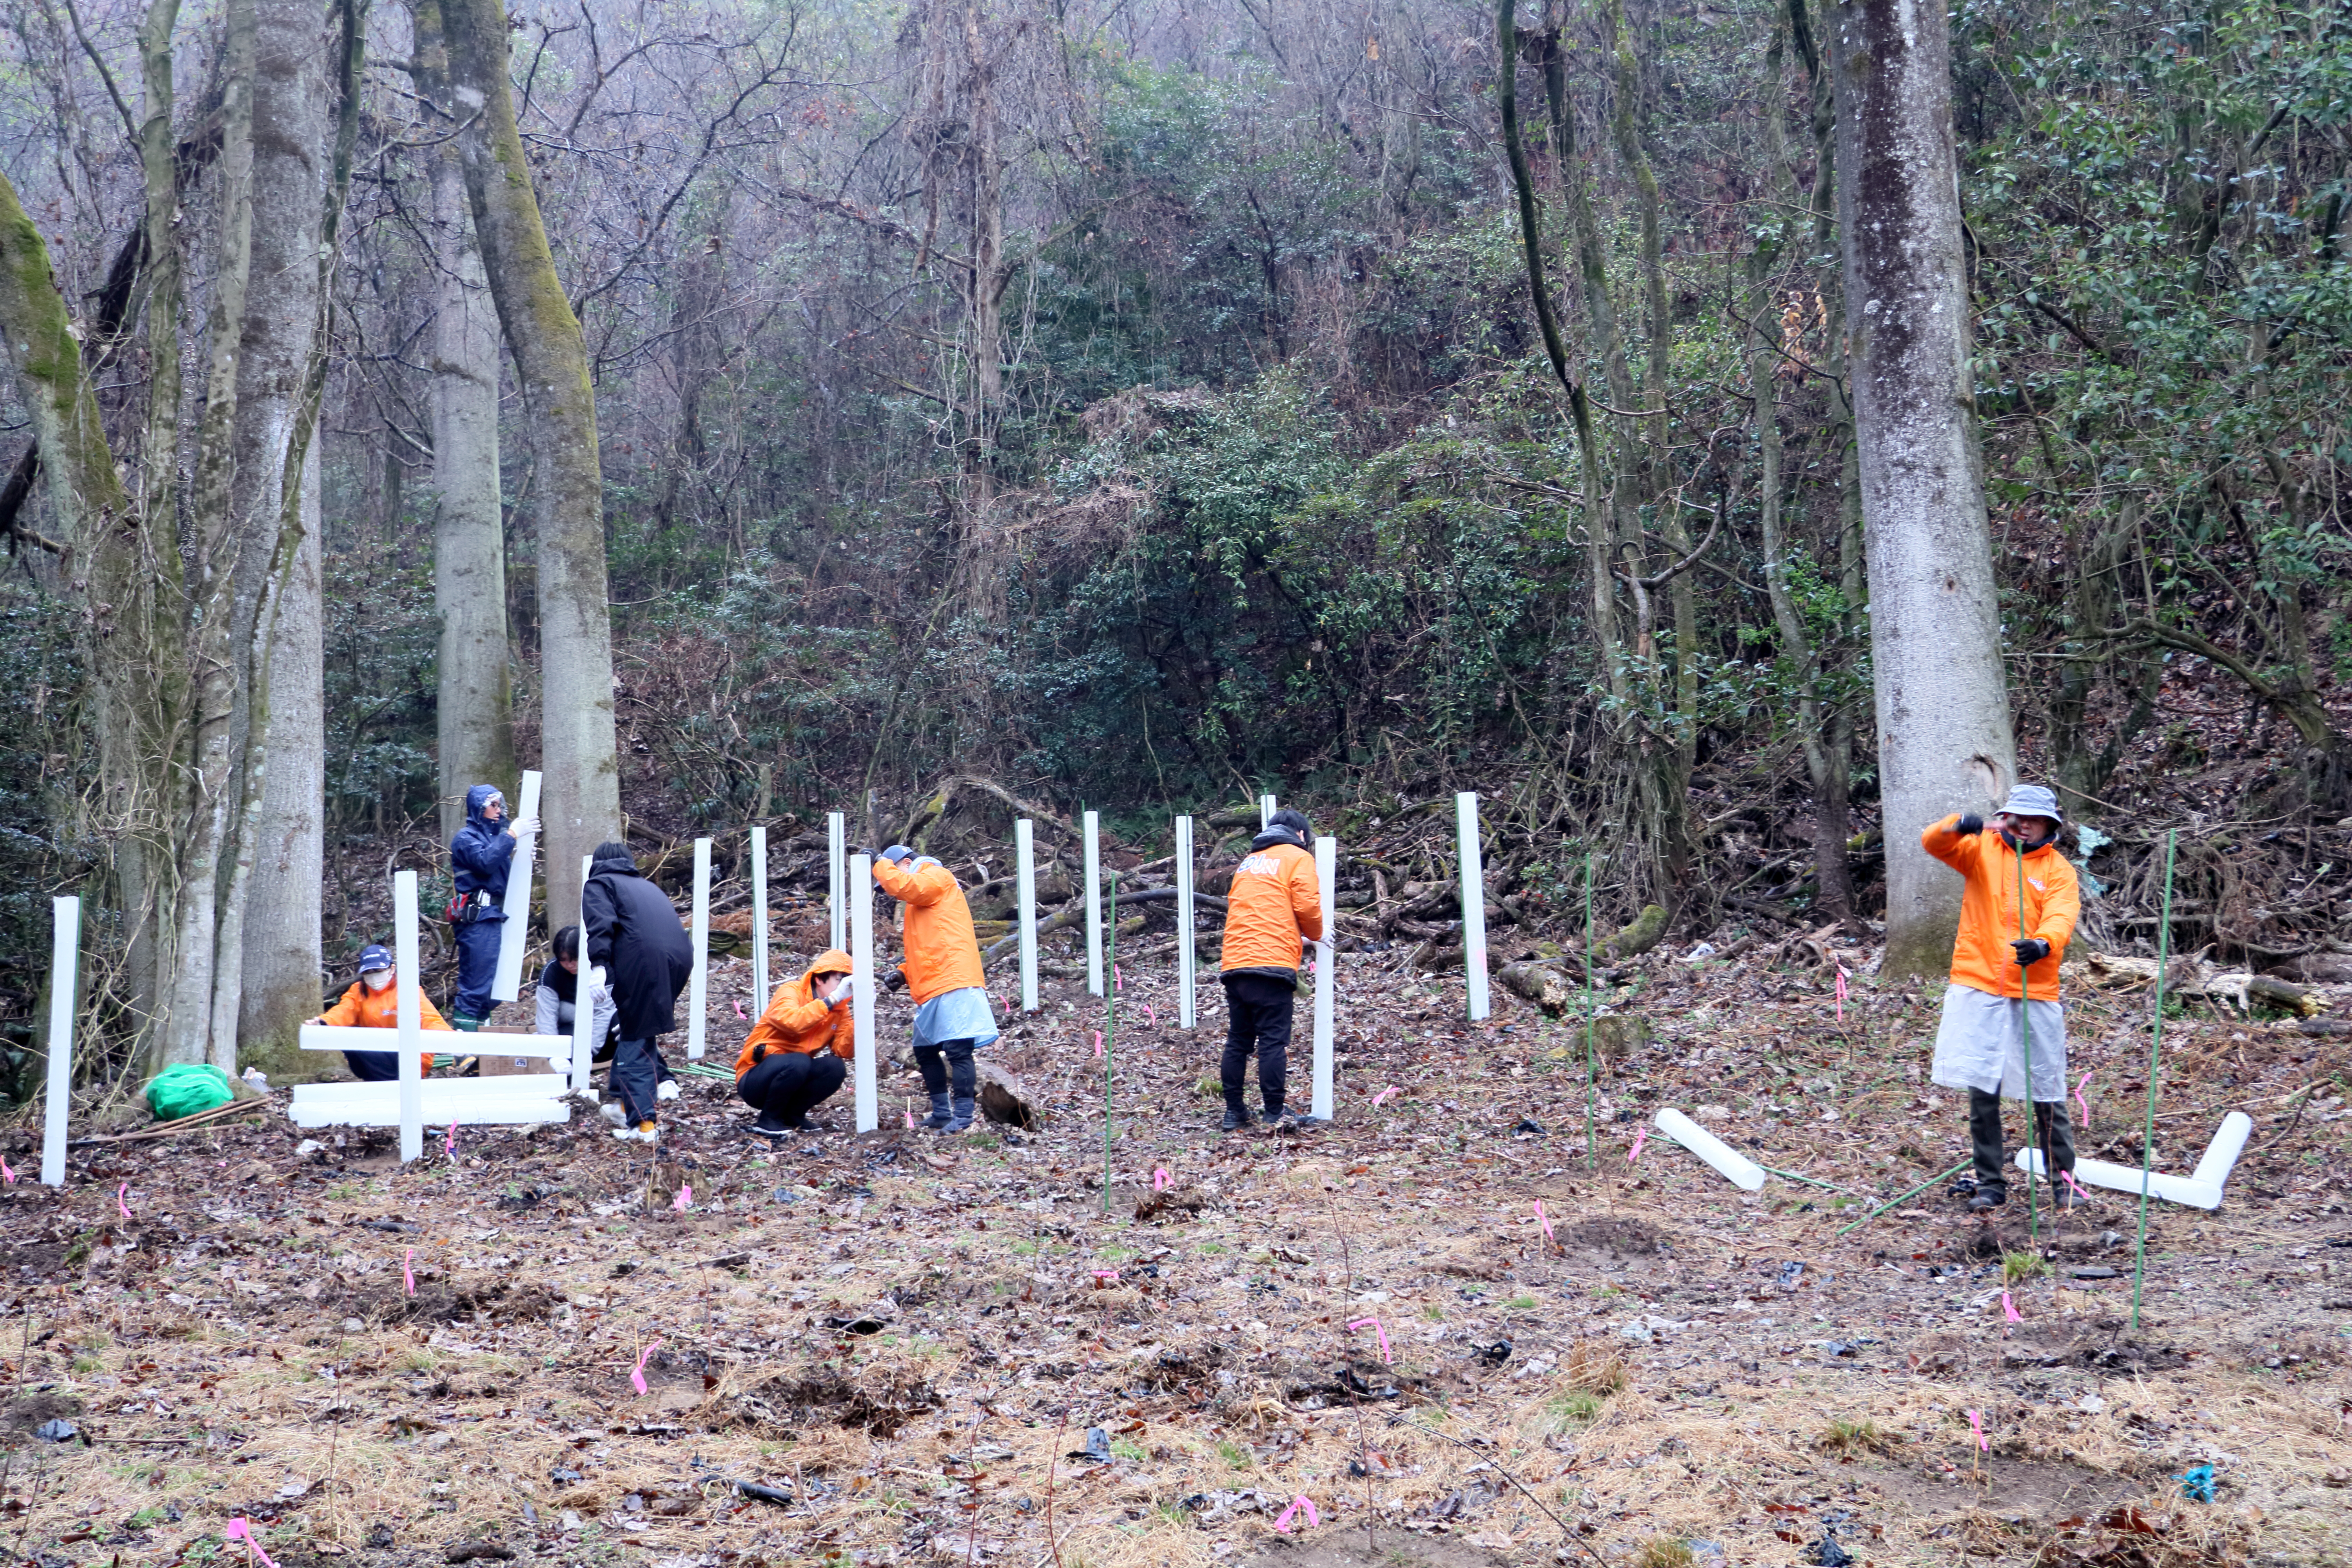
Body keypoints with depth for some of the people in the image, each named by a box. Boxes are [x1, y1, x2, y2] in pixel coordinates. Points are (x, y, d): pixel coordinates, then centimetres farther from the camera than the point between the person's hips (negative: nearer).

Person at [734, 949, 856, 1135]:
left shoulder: (839, 1008, 3)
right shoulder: (791, 992, -14)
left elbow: (845, 1052, -12)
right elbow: (792, 1022, -38)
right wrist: (832, 1000, -33)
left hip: (794, 1072, 6)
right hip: (754, 1079, -6)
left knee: (835, 1067, -19)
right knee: (798, 1062, -34)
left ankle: (792, 1116, 0)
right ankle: (768, 1120, -13)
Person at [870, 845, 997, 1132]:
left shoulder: (937, 877, -1)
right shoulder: (920, 900, 27)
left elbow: (902, 885, -21)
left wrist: (879, 864, -5)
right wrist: (904, 972, 16)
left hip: (953, 982, -11)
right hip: (932, 990, 11)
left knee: (957, 1051, -13)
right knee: (925, 1051, 15)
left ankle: (962, 1117, -14)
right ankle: (942, 1113, 22)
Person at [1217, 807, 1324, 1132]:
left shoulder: (1248, 862, 25)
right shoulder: (1298, 858, 5)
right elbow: (1307, 907, -6)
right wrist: (1315, 935, 15)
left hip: (1234, 963, 6)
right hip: (1272, 963, -6)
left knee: (1238, 1041, 10)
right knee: (1274, 1041, -7)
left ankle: (1234, 1112, 13)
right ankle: (1275, 1115, -10)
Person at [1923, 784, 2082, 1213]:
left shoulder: (2059, 871, 5)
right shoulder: (1981, 850, 8)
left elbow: (2062, 917, -11)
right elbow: (1933, 843, -7)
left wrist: (2042, 944, -34)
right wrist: (1959, 825, -30)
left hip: (2035, 993, 0)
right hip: (1979, 988, 0)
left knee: (2046, 1092, 3)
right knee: (1982, 1090, 0)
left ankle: (2062, 1179, 20)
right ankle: (1990, 1183, 11)